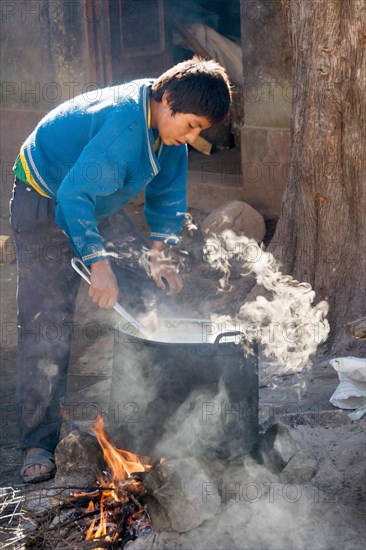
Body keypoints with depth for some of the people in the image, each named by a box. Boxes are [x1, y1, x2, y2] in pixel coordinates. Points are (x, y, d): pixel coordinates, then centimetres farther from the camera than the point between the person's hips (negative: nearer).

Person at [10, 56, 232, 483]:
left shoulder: (168, 122, -7)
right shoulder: (123, 125, -35)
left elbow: (167, 194, 6)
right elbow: (74, 195, -39)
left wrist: (158, 256, -3)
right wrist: (99, 265, -42)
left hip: (98, 207, 9)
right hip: (46, 203, -9)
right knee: (47, 323, -15)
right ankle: (39, 445, -11)